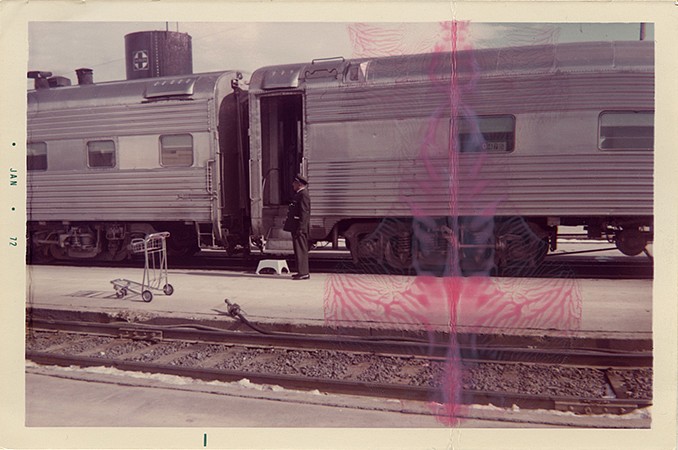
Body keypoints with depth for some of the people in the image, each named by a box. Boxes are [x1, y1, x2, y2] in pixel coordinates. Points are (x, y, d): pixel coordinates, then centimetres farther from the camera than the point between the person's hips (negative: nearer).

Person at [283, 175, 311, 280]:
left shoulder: (303, 194, -14)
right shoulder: (299, 194, 18)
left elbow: (304, 213, -20)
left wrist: (300, 228, -23)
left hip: (300, 228, -11)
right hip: (296, 227, 11)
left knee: (301, 250, -8)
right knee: (299, 250, 13)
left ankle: (303, 273, -5)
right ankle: (302, 272, 19)